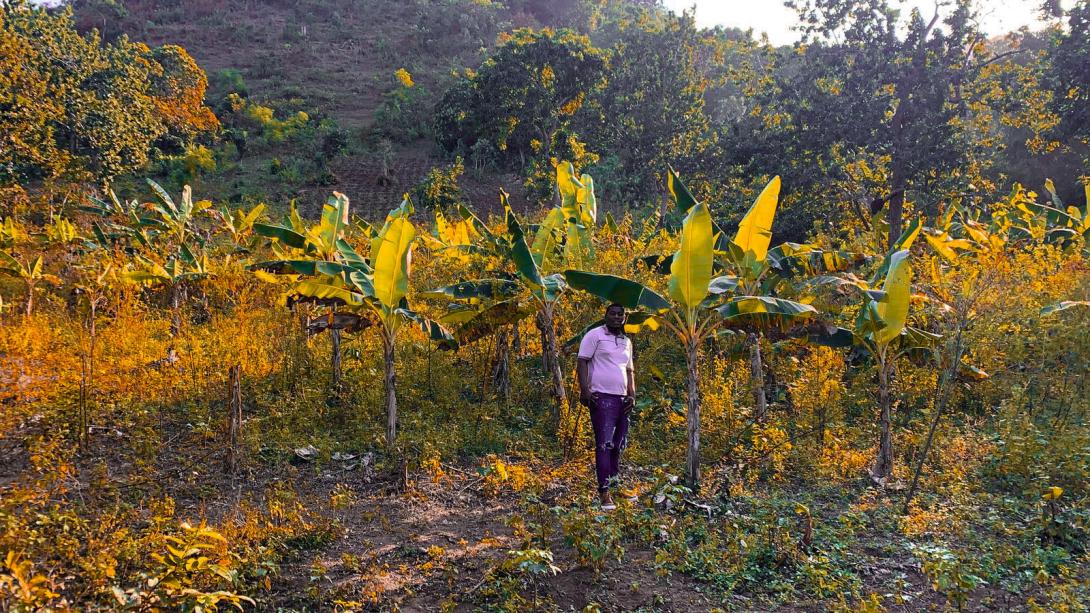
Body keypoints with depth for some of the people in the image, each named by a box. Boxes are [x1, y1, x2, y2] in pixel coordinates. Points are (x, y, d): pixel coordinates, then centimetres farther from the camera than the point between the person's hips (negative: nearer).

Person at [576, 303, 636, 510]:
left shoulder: (627, 341, 18)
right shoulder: (595, 335, -2)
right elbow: (582, 362, -6)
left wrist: (632, 395, 10)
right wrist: (584, 390, -17)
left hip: (622, 399, 7)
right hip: (602, 397, -7)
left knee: (619, 444, 11)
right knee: (604, 444, -10)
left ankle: (613, 482, 23)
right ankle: (604, 492, -9)